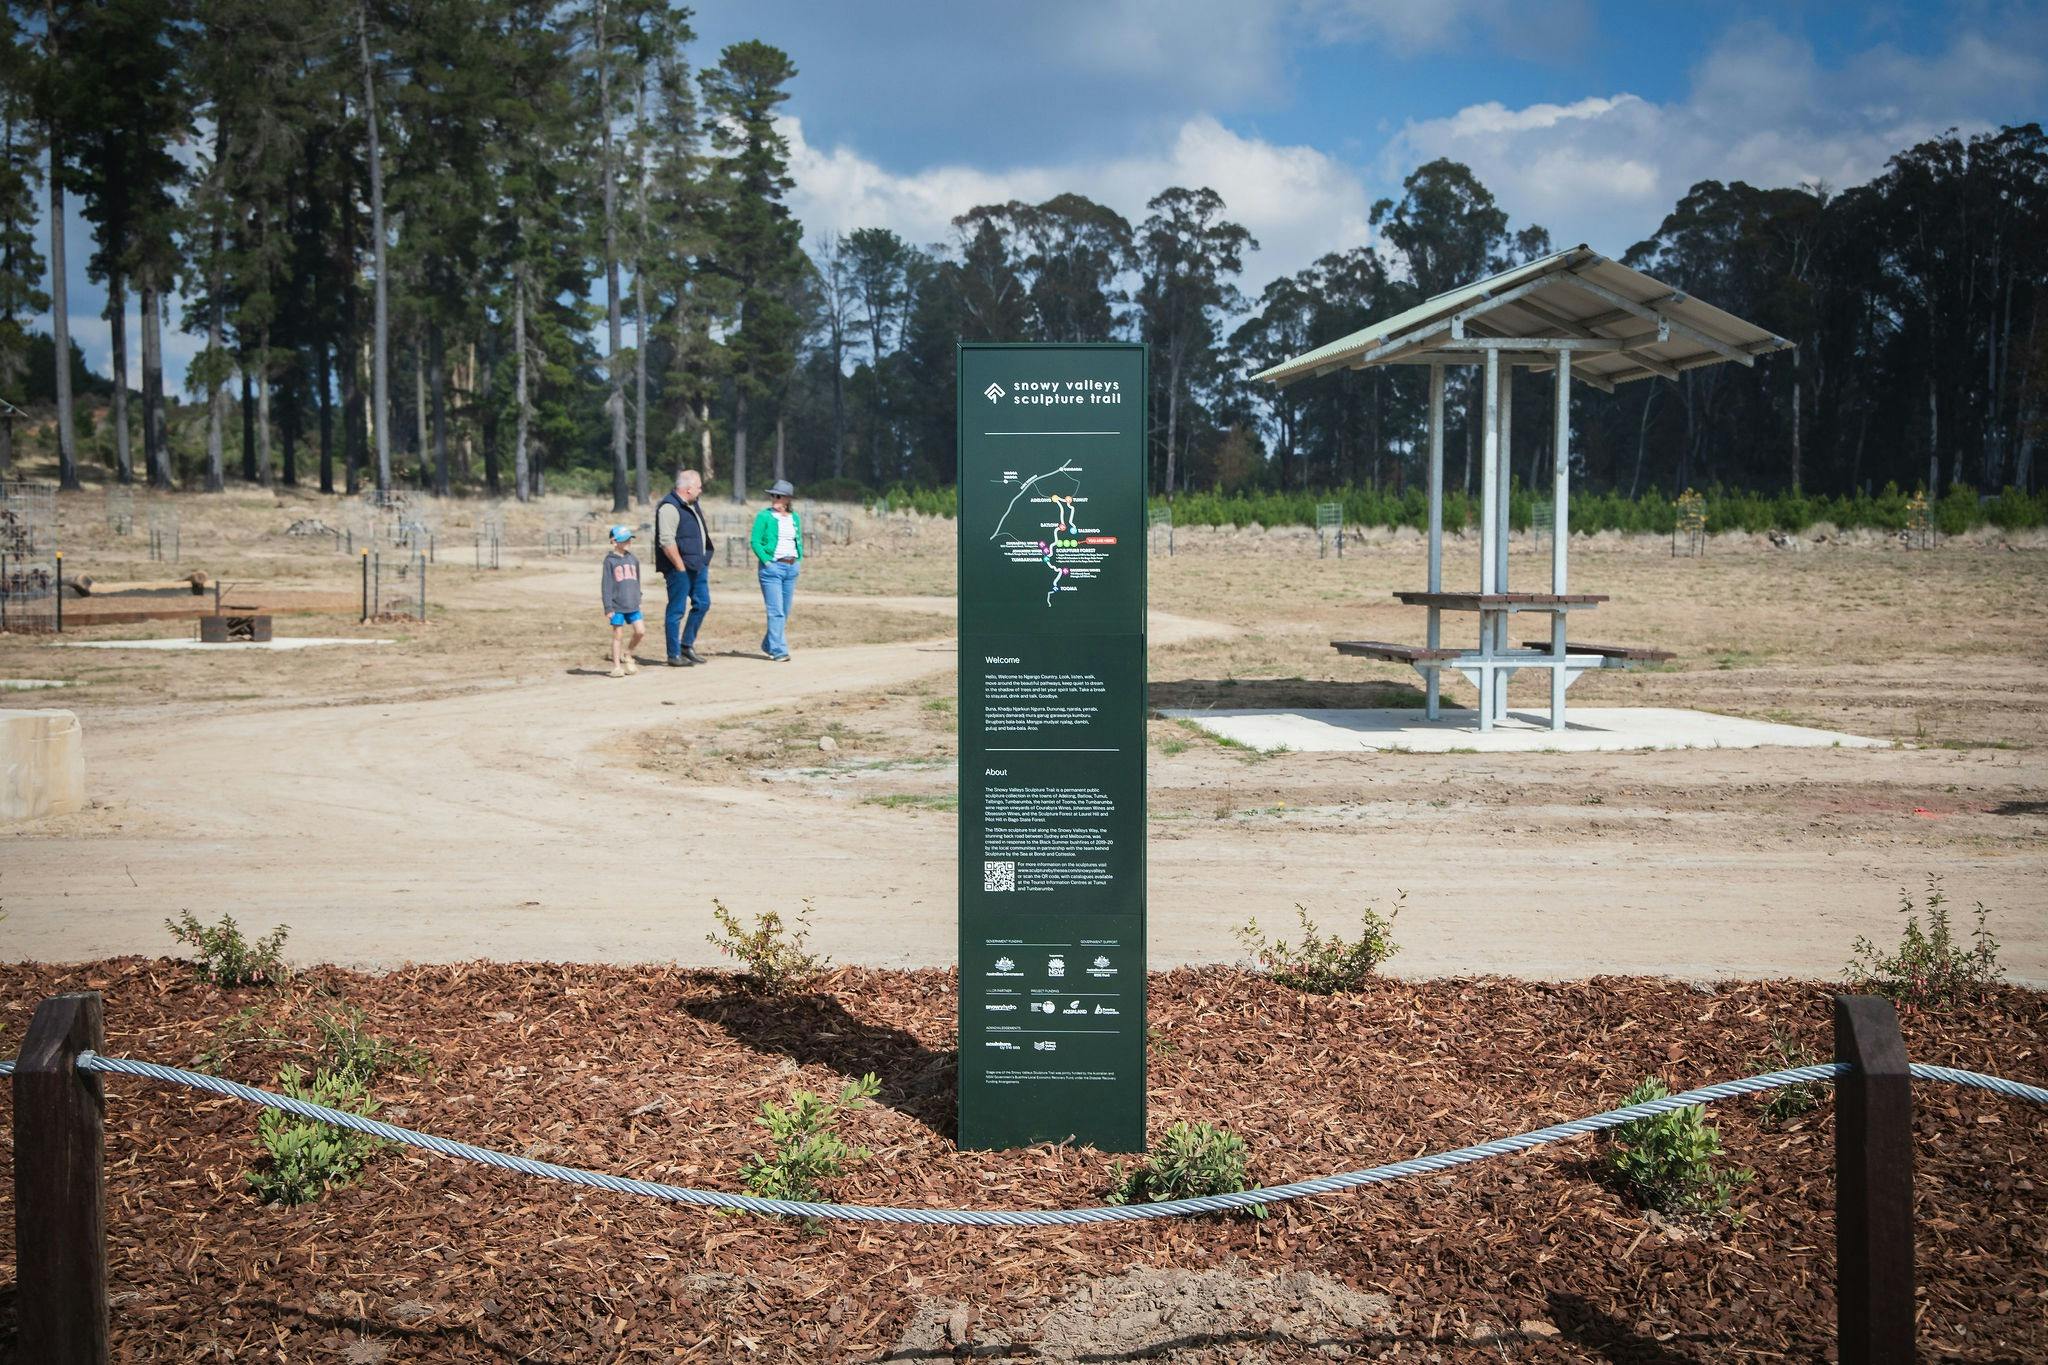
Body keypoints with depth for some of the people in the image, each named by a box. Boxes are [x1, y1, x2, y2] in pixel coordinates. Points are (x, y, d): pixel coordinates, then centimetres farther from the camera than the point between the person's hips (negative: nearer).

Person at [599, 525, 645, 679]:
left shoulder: (632, 559, 10)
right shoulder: (610, 560, -6)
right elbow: (606, 584, -7)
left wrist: (638, 599, 19)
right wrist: (608, 607, -11)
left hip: (632, 605, 5)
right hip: (617, 606, -5)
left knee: (640, 632, -1)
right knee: (618, 636, 0)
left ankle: (627, 655, 23)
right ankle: (616, 666, 9)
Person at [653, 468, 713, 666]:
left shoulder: (692, 505, 15)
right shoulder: (670, 508, -16)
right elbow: (666, 541, -22)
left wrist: (705, 561, 19)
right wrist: (681, 567, -20)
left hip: (698, 566, 9)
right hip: (680, 568, -9)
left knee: (702, 604, 11)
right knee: (676, 610, -2)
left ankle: (687, 645, 23)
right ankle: (674, 655, 5)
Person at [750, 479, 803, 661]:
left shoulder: (795, 518, 12)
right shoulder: (764, 516, -3)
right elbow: (755, 541, -6)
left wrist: (798, 560, 8)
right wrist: (766, 561, -13)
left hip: (791, 567, 6)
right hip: (772, 567, -6)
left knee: (785, 612, 10)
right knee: (776, 612, -11)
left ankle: (768, 645, 26)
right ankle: (779, 651, -11)